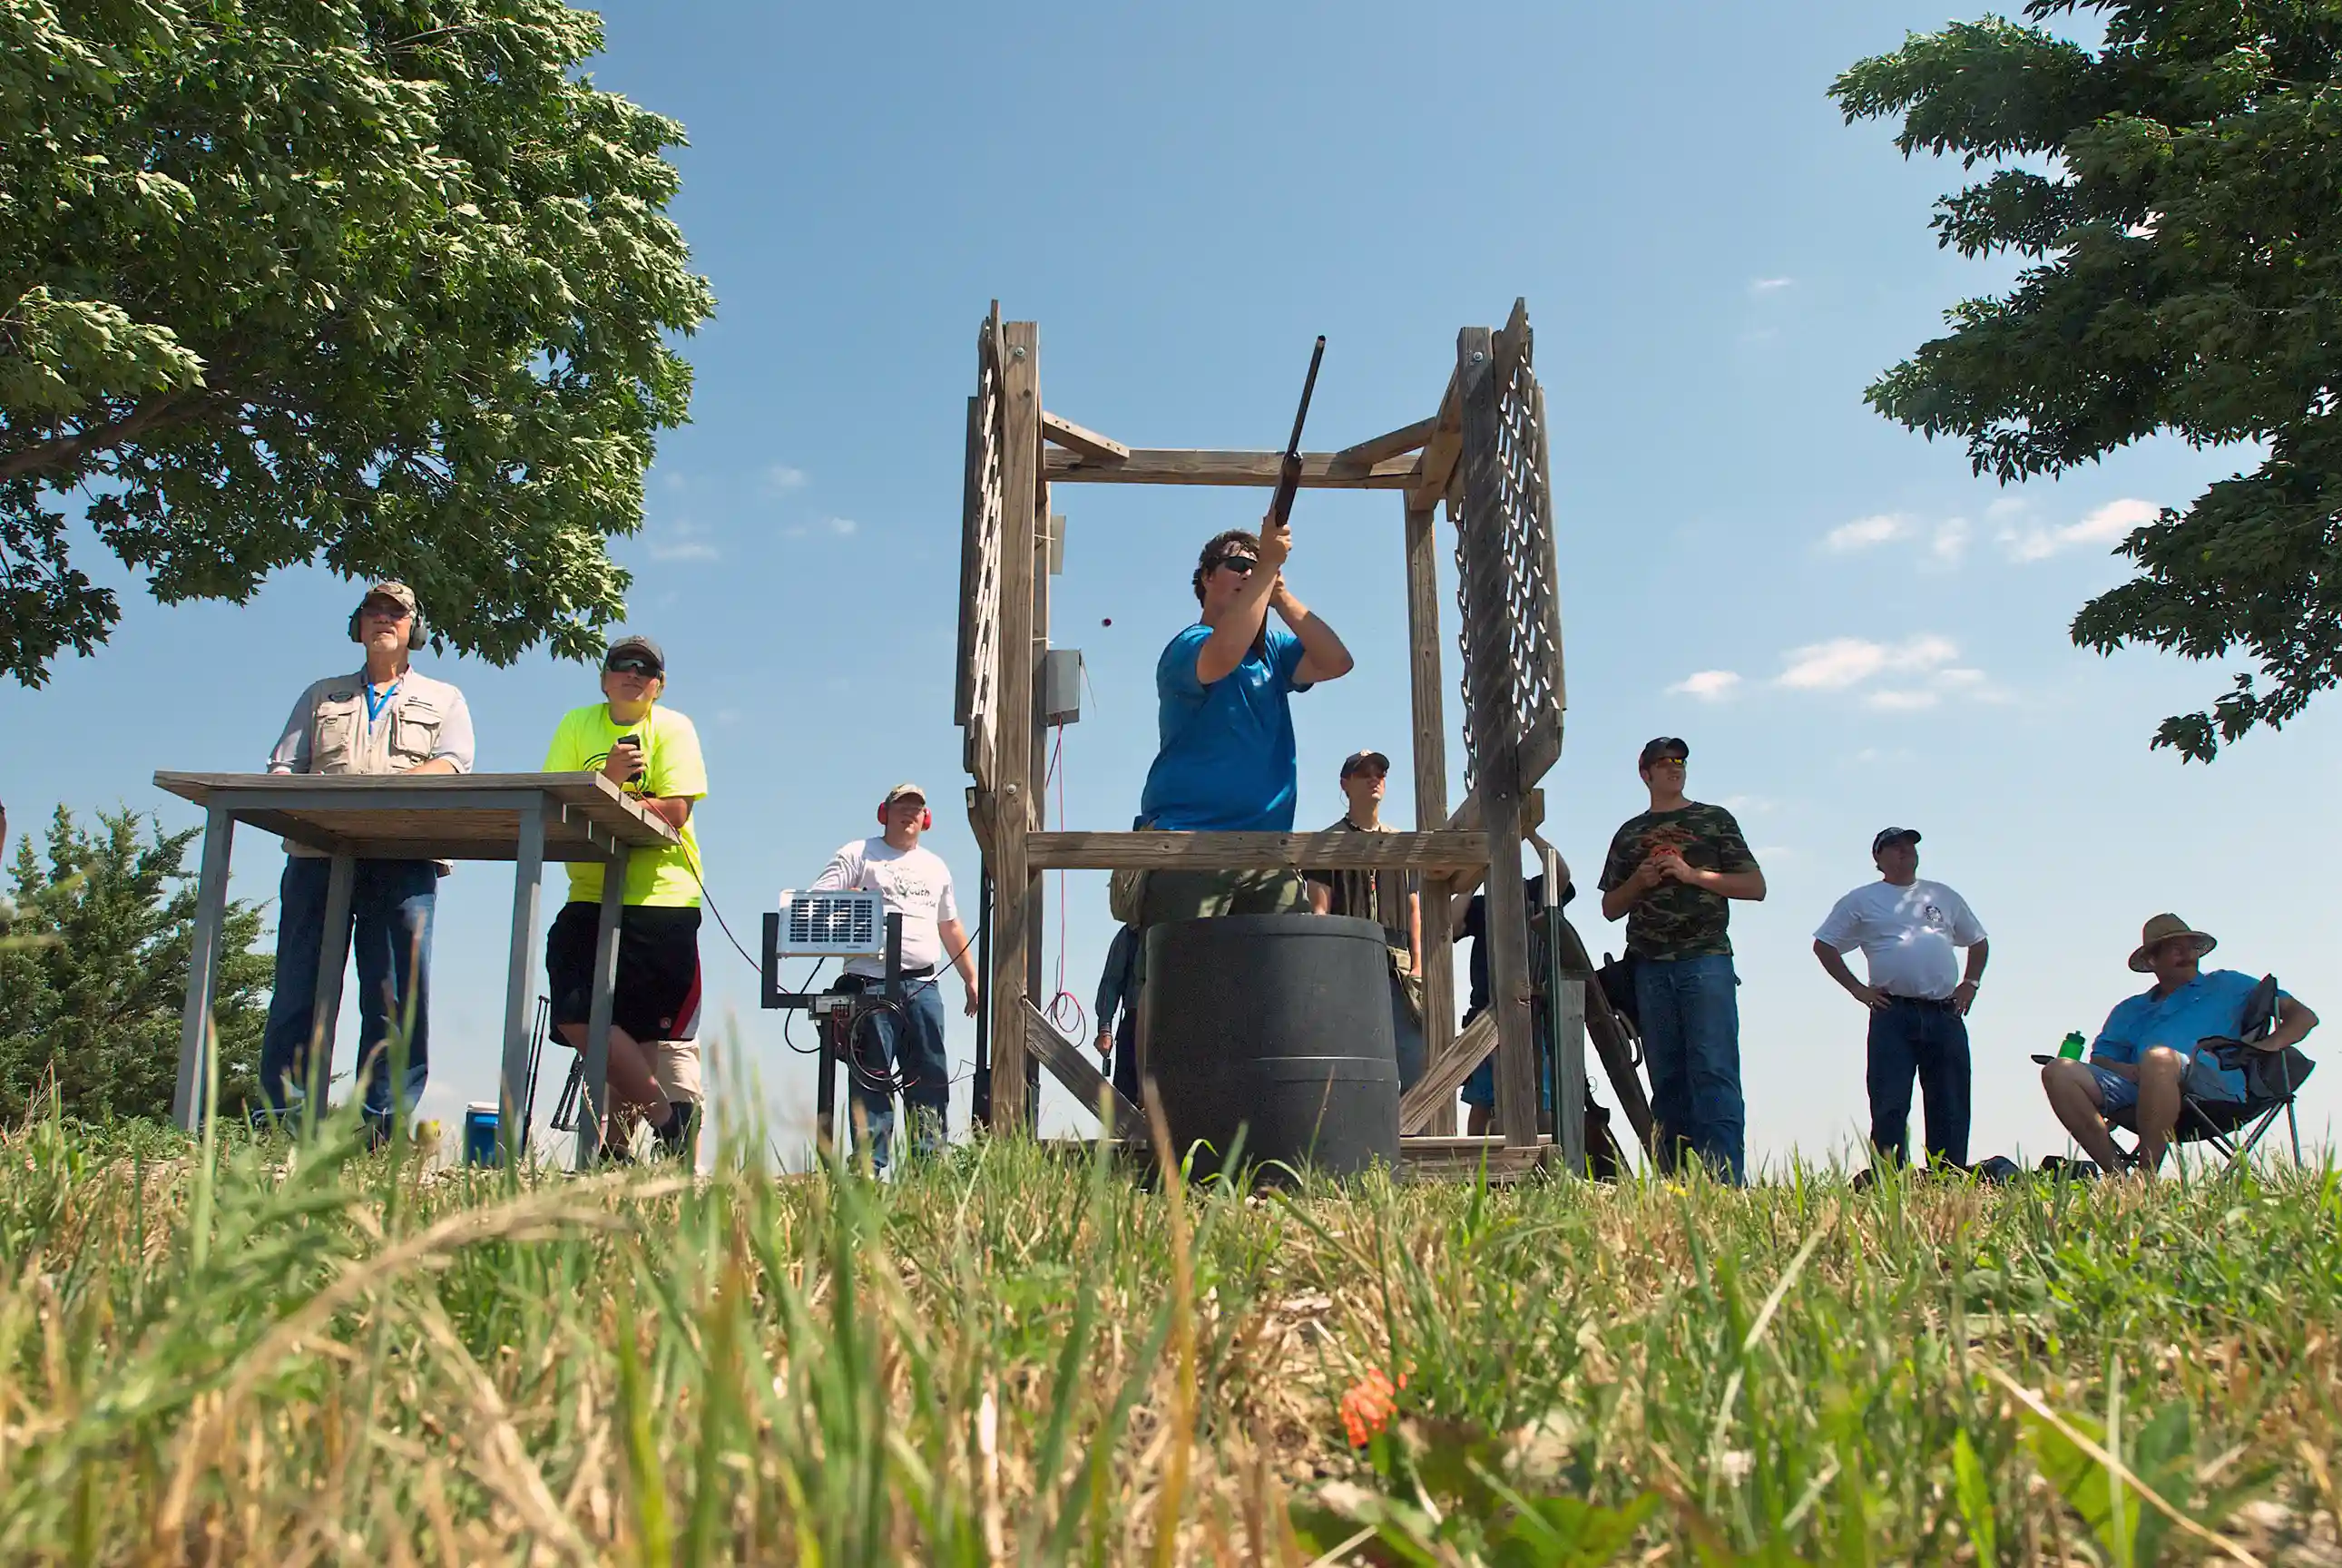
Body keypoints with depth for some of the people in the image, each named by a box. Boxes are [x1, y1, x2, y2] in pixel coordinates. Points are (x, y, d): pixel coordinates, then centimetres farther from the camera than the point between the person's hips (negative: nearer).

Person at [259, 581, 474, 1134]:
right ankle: (282, 1120, -4)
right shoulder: (321, 695, 27)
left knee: (399, 995, -7)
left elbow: (453, 766, 2)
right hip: (318, 855, 2)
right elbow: (281, 769, 17)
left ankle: (381, 1124, -7)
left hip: (404, 863, -1)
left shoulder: (442, 700, 21)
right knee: (299, 988, -5)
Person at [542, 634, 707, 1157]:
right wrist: (607, 778, -17)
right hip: (591, 894, 4)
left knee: (637, 1032, -1)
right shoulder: (578, 725, 10)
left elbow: (674, 812, -11)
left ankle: (619, 1149, 13)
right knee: (577, 1019, -9)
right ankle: (666, 1116, 4)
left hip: (661, 897, -3)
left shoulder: (673, 727, 1)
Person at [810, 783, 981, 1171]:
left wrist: (971, 979, 24)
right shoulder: (859, 855, 8)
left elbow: (951, 927, 28)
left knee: (931, 1077, 3)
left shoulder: (935, 866, 23)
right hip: (871, 983, -5)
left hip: (923, 985, 5)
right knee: (872, 1079, -5)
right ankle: (869, 1168, -3)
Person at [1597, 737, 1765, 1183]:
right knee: (1667, 1080, 3)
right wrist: (1639, 882, 1)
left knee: (1713, 1072, -12)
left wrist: (1693, 874, -5)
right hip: (1650, 968, 3)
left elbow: (1755, 886, 7)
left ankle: (1726, 1182, -16)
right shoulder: (1629, 834, 19)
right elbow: (1610, 908, 21)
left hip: (1707, 961, -3)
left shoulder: (1715, 820, 12)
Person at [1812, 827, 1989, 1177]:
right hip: (1893, 1016, -3)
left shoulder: (1945, 897, 20)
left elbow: (1978, 942, 30)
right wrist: (1856, 988, 1)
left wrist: (1970, 984, 14)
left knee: (1951, 1109, 2)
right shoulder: (1860, 900, 10)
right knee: (1890, 1107, -10)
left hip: (1946, 1016, 3)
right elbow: (1823, 945, 10)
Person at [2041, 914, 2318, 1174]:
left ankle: (2147, 1176, -36)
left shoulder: (2227, 986, 29)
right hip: (2137, 1085, 4)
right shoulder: (2130, 1010, 34)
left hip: (2216, 1085, -4)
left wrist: (2266, 1046, 0)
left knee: (2158, 1057, -39)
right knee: (2058, 1071, -22)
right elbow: (2098, 1061, 23)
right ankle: (2117, 1172, -30)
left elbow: (2303, 1016, 22)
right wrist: (2128, 1070, -2)